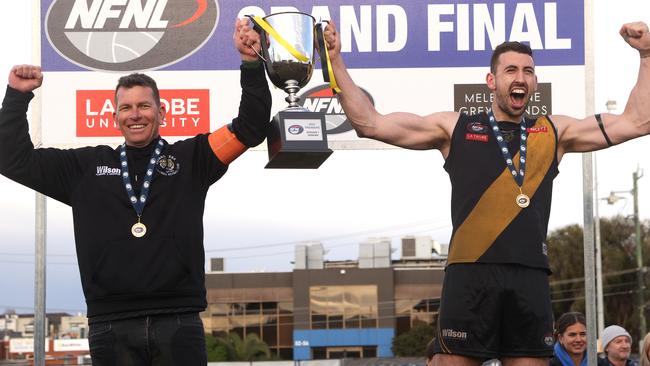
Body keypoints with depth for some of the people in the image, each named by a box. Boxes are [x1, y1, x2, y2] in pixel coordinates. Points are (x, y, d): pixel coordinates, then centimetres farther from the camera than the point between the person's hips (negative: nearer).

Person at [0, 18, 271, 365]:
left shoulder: (191, 158, 12)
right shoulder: (87, 167, 15)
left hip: (178, 322, -1)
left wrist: (251, 64, -5)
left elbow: (250, 127, 6)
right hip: (110, 326, 1)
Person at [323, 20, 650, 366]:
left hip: (530, 276, 2)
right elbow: (369, 123, 9)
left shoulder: (554, 132, 18)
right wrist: (336, 63, 3)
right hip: (471, 273, -2)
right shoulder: (455, 128, 11)